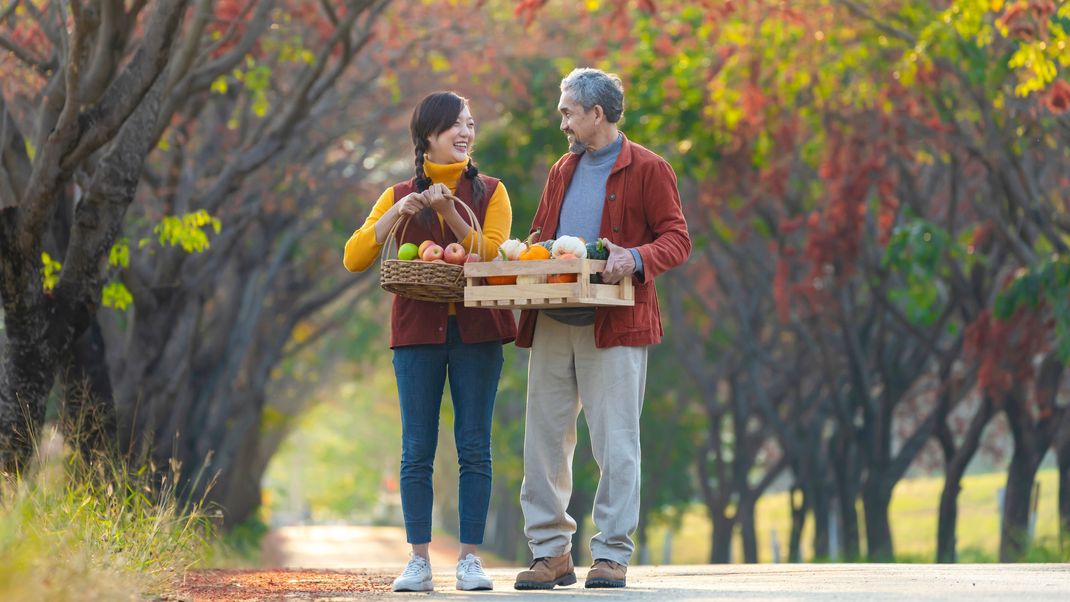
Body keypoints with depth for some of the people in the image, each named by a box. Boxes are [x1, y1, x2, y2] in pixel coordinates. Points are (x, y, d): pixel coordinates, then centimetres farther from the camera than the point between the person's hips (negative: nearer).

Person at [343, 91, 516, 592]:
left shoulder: (489, 193, 9)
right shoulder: (400, 196, 10)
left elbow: (492, 252, -6)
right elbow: (354, 259, 1)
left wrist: (450, 212, -18)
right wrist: (395, 214, -12)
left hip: (476, 330, -1)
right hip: (418, 330, 1)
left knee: (474, 448, -2)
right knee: (417, 451, -2)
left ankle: (470, 559, 1)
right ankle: (418, 561, 0)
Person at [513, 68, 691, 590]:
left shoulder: (647, 169, 1)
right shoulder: (563, 172, 20)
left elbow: (677, 239, -4)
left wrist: (636, 259, -23)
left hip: (614, 326, -6)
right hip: (551, 325, 6)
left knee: (615, 444, -4)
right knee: (544, 440, 4)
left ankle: (612, 556, 1)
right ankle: (551, 552, 11)